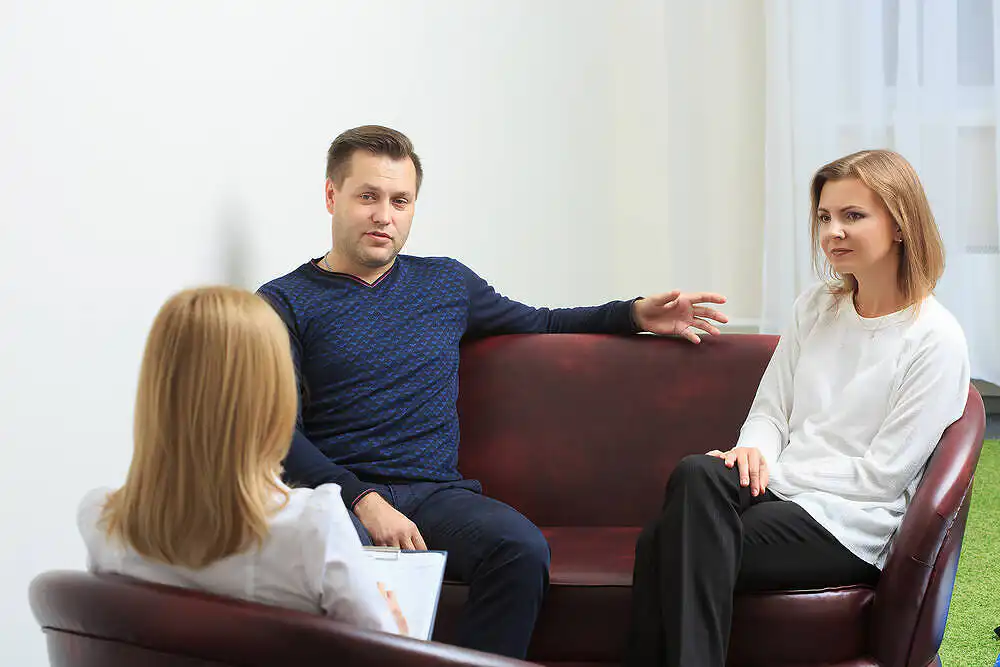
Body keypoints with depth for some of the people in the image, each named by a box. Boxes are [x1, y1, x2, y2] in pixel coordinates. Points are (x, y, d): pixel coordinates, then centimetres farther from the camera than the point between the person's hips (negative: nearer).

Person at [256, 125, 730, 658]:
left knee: (522, 548, -31)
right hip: (336, 493, -3)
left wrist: (635, 314, 21)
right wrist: (364, 500, -18)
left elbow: (539, 323, 36)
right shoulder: (285, 302, 7)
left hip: (436, 491, 3)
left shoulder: (445, 283, 21)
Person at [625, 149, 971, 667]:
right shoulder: (816, 306, 15)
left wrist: (777, 472, -9)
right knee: (696, 475, -32)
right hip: (780, 490, 5)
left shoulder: (935, 340, -5)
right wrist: (753, 454, -7)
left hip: (848, 526, -5)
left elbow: (881, 475, -8)